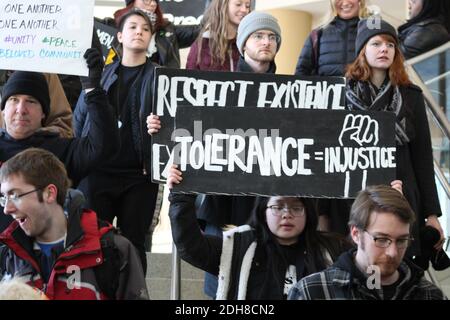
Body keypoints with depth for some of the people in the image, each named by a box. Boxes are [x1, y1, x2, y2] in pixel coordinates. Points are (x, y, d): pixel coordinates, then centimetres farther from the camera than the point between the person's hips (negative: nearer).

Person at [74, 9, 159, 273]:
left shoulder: (158, 77, 3)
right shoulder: (101, 73, 10)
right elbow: (80, 117, 13)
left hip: (139, 174, -2)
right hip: (97, 171, 2)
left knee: (133, 242, 5)